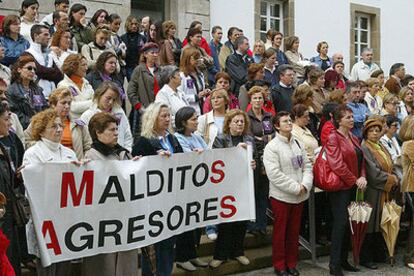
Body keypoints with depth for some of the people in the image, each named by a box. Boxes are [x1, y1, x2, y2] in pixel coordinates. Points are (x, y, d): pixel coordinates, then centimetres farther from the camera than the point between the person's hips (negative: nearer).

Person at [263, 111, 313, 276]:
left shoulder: (298, 144, 9)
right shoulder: (272, 147, -11)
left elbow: (307, 166, 7)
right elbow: (274, 174, -19)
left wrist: (305, 185, -11)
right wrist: (296, 188, -18)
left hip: (299, 196, 5)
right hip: (281, 196, -5)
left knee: (294, 231, 13)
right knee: (280, 232, 6)